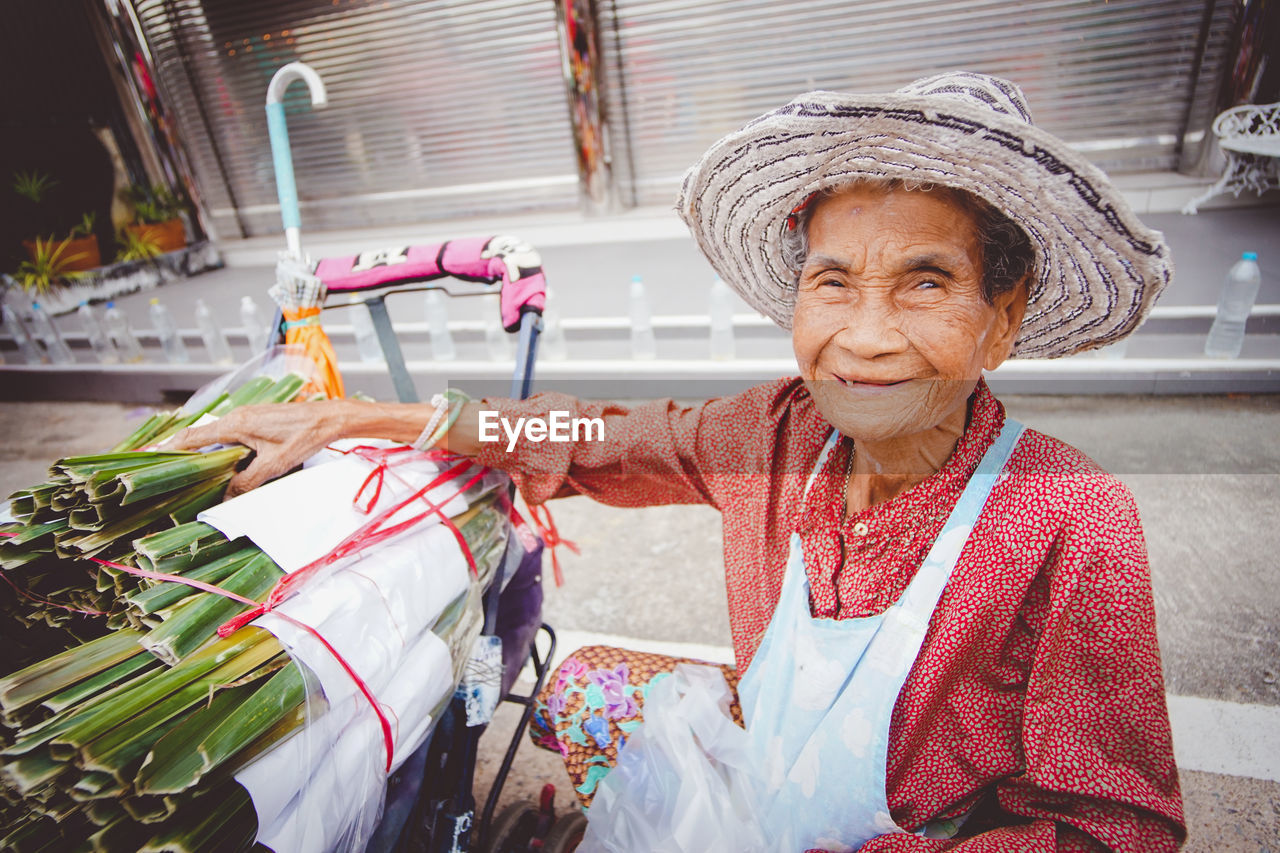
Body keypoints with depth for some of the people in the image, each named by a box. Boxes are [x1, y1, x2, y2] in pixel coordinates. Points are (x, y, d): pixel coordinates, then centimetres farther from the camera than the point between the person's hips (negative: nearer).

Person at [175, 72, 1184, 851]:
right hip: (762, 764, 4)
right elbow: (607, 443, -6)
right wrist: (370, 419, -10)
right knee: (583, 685, 0)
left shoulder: (1073, 529, -27)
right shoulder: (783, 431, -15)